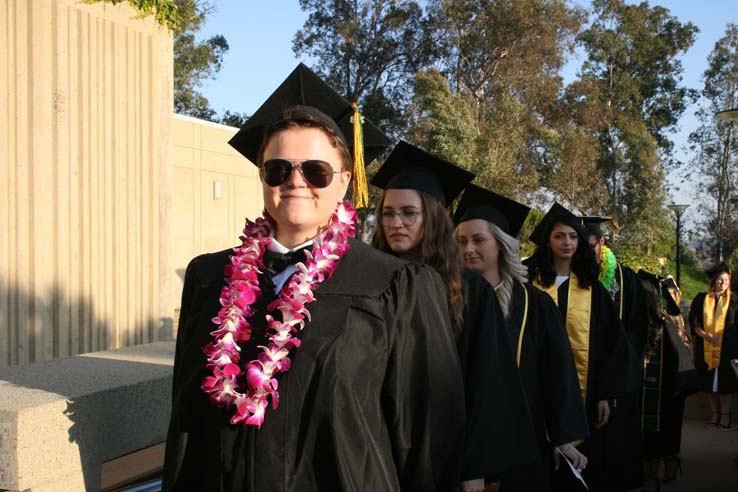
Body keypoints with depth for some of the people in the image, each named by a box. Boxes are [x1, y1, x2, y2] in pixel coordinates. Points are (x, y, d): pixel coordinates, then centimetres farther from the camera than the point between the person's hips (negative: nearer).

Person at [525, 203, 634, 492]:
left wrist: (606, 394, -2)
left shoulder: (591, 288, 7)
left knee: (583, 468, 7)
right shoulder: (530, 283, 0)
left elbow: (610, 342, 5)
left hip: (583, 392, 2)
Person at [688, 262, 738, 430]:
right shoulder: (701, 298, 6)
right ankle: (715, 412, 17)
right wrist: (705, 335, -11)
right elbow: (693, 321, 3)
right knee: (709, 380, 6)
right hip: (705, 348, 2)